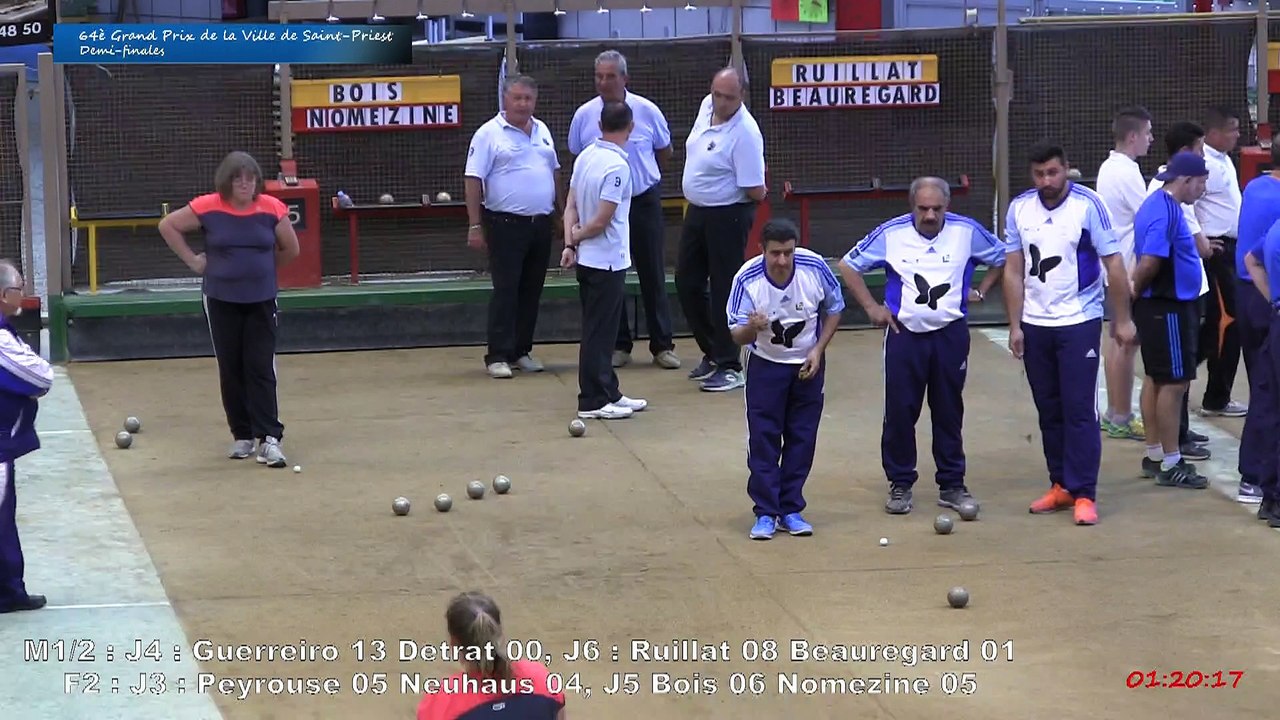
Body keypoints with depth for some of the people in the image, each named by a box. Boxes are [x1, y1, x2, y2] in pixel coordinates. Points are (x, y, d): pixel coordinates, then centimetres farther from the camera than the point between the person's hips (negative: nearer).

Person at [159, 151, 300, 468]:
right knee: (231, 370, 7)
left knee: (261, 369, -6)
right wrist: (192, 260, 0)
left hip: (262, 301, 0)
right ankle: (242, 435, 18)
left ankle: (269, 438, -8)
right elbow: (168, 226, 4)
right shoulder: (208, 208, -8)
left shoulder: (272, 210, -6)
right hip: (221, 302, 1)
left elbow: (291, 249, 8)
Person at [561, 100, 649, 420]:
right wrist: (577, 236, -2)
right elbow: (601, 221, -18)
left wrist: (570, 243, -2)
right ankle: (592, 402, 2)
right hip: (607, 260, -8)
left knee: (600, 330, 15)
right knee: (599, 332, -2)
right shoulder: (616, 166, -19)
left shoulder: (585, 157, 5)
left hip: (587, 260, 8)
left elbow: (571, 206, 5)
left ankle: (609, 393, 24)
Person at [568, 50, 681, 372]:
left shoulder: (647, 111, -7)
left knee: (653, 276, 3)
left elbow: (664, 152, 9)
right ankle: (619, 345, 13)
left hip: (644, 201, -1)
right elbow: (577, 161, 11)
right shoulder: (584, 115, -4)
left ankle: (662, 345, 9)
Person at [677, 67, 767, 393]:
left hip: (728, 216, -9)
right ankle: (713, 353, 28)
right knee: (687, 283, 13)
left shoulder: (745, 133, -25)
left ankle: (729, 367, 5)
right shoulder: (707, 106, 0)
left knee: (724, 290, -3)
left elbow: (756, 192, -25)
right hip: (697, 211, 9)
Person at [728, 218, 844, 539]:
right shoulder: (747, 279, -24)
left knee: (802, 438, 4)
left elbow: (835, 309, -1)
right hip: (765, 365, -1)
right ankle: (765, 513, 4)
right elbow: (737, 335, -19)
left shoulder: (815, 267, -20)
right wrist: (752, 328, -42)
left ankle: (790, 509, 14)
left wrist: (818, 350, -8)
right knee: (763, 438, -4)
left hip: (808, 365, 1)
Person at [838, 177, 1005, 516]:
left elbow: (1002, 259, 13)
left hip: (950, 334, 1)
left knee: (949, 411, 6)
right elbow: (848, 266, 6)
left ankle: (952, 485, 15)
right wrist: (871, 307, 2)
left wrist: (981, 290, 5)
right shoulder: (891, 234, -5)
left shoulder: (967, 231, -3)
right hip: (904, 333, 0)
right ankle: (900, 485, 11)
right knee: (900, 411, 0)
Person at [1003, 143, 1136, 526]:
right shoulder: (1019, 209, 2)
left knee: (1079, 410, -6)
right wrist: (1015, 326, 3)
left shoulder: (1088, 205, -10)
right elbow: (1014, 270, 6)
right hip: (1035, 324, 4)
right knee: (1049, 410, 10)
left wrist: (1122, 319, -5)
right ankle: (1061, 485, 19)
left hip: (1079, 322, -4)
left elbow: (1113, 263, -5)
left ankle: (1084, 494, -4)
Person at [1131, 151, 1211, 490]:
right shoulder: (1165, 211, -20)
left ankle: (1155, 456, 23)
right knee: (1173, 384, -5)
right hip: (1167, 307, -11)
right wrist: (1135, 292, -11)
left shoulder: (1160, 204, 13)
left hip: (1162, 306, 11)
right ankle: (1170, 465, -1)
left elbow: (1150, 262, 17)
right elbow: (1149, 262, -26)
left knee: (1158, 381, 15)